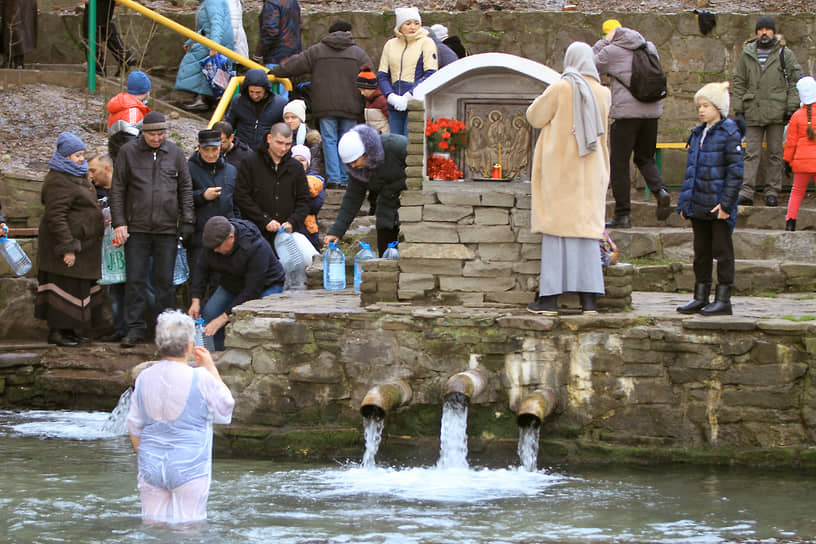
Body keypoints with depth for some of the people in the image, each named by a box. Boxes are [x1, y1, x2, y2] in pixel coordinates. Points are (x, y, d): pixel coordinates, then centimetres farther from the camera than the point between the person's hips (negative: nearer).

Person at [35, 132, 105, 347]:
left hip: (82, 244, 10)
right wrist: (67, 247, -25)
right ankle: (56, 331, -3)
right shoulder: (58, 181, -18)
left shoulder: (77, 176, 15)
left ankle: (69, 330, 17)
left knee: (79, 287, 11)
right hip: (66, 242, -10)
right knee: (64, 286, -8)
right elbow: (55, 216, -23)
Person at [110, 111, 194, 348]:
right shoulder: (128, 152, 2)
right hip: (137, 228, -1)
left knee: (164, 281, 5)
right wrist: (119, 223, -3)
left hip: (167, 229, 1)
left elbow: (185, 188, 11)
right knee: (135, 280, -1)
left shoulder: (175, 153, 7)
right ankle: (135, 328, 4)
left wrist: (187, 220, 2)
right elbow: (118, 190, 4)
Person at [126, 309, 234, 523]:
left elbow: (134, 428, 8)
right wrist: (212, 369, 7)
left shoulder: (144, 378, 2)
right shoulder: (200, 378, -13)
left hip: (151, 467, 4)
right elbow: (225, 410, 4)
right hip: (189, 468, -4)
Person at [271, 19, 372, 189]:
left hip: (325, 105, 0)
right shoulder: (358, 53, 6)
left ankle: (333, 178, -6)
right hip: (350, 106, 0)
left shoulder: (317, 51, 7)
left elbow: (294, 65, 10)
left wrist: (273, 73, 26)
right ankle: (345, 179, 5)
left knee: (329, 140, 3)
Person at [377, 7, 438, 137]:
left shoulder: (426, 43, 2)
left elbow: (431, 75, -7)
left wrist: (409, 96, -16)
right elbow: (382, 76, 12)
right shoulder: (390, 45, 14)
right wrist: (391, 96, -8)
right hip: (395, 106, 5)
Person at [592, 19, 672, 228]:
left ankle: (622, 214, 2)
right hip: (652, 111, 5)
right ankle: (659, 190, -9)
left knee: (619, 164, 3)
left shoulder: (611, 51, -4)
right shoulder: (649, 48, 13)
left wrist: (604, 42, 7)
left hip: (626, 111, -5)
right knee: (645, 158, 19)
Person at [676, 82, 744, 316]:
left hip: (718, 205, -7)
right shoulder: (698, 134, 12)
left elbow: (735, 171, -12)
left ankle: (723, 299, 4)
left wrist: (726, 202, -16)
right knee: (701, 252, 12)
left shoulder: (729, 134, -10)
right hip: (698, 206, 7)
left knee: (722, 251, 0)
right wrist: (685, 202, 13)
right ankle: (700, 298, 20)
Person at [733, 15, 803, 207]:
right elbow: (739, 83, 11)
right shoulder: (747, 54, 9)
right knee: (751, 154, -3)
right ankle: (746, 192, -7)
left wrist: (792, 107, -5)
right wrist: (738, 110, 5)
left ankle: (772, 192, 7)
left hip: (777, 112, -1)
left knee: (775, 153, 3)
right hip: (753, 112, 1)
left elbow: (795, 80, 3)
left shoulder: (785, 54, 3)